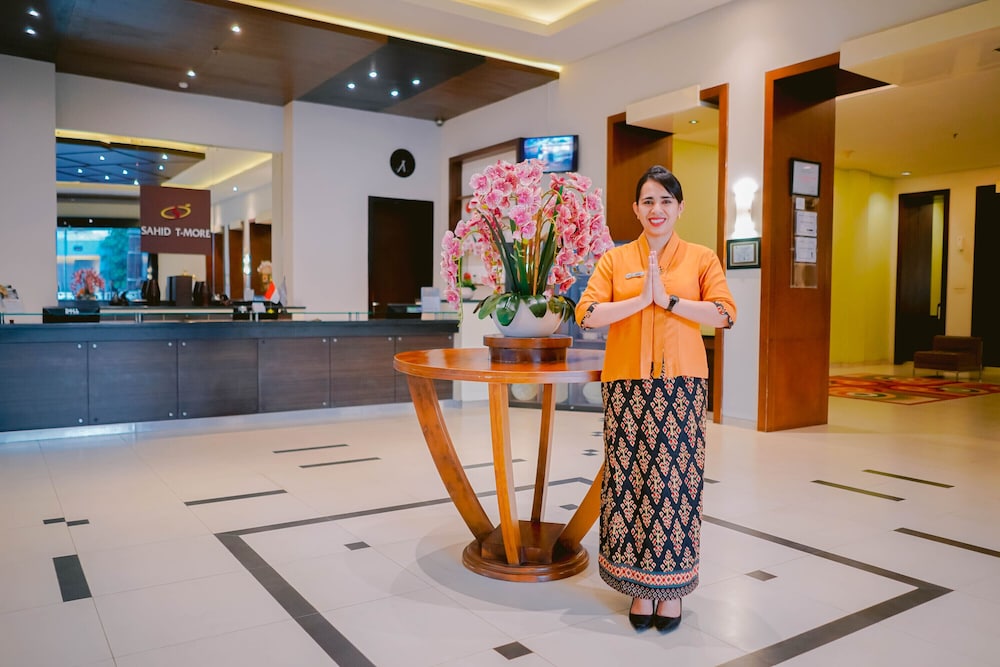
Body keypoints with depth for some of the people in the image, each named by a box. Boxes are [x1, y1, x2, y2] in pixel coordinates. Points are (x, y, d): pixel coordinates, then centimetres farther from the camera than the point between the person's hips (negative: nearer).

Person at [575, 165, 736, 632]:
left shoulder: (701, 258, 8)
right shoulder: (615, 259, 8)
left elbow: (725, 314, -5)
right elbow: (586, 313, -4)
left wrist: (669, 299, -12)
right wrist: (641, 299, -12)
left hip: (682, 383, 0)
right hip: (628, 384, 1)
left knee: (675, 479, 2)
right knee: (631, 477, 2)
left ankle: (671, 587, 17)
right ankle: (639, 584, 17)